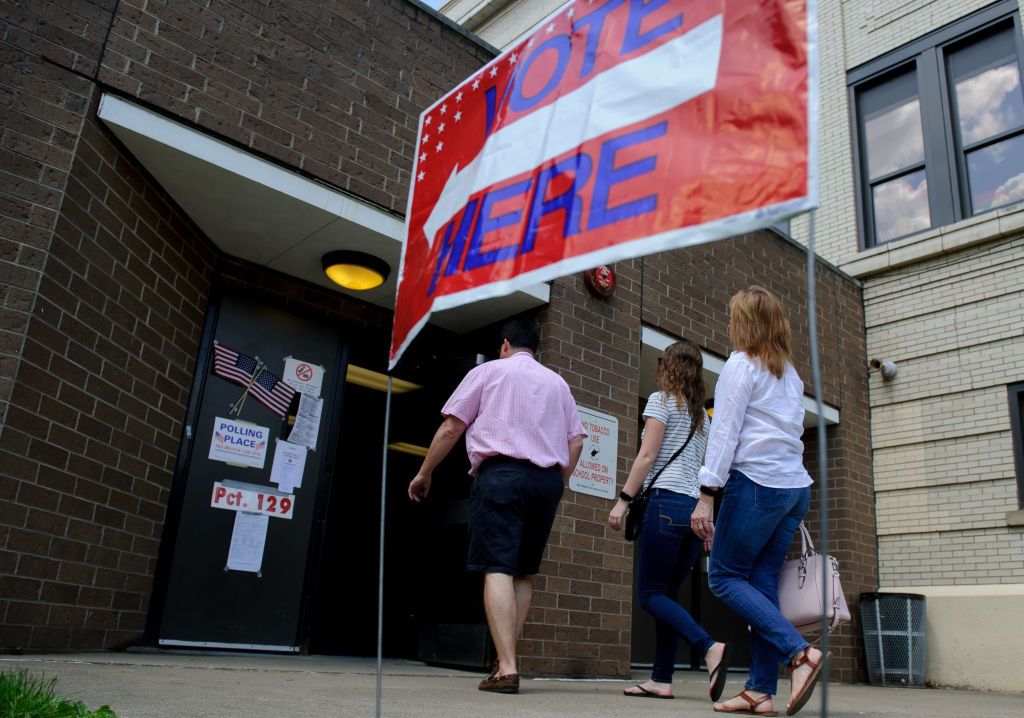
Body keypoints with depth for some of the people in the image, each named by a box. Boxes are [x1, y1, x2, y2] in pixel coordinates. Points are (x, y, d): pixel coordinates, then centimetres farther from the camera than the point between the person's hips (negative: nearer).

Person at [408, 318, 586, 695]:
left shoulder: (488, 371, 10)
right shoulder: (557, 382, 21)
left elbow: (451, 428, 4)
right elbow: (575, 441, 14)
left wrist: (424, 473, 12)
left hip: (501, 473, -4)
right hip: (547, 480, 5)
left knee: (498, 569, -9)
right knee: (524, 572, 12)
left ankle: (507, 668, -18)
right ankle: (506, 658, 7)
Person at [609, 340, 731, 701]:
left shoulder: (661, 400, 1)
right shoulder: (701, 414, 21)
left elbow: (647, 456, -8)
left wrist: (623, 500, -8)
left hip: (666, 502, -7)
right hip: (696, 508, 7)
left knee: (651, 595, -4)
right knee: (667, 595, 10)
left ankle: (710, 648, -21)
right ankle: (661, 679, 9)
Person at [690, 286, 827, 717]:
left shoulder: (741, 364, -4)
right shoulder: (790, 373, 19)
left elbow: (724, 433, -10)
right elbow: (792, 432, 18)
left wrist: (707, 495, -12)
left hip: (756, 484, -8)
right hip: (796, 487, 8)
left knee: (724, 577, 0)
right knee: (763, 583, 7)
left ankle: (800, 652, -11)